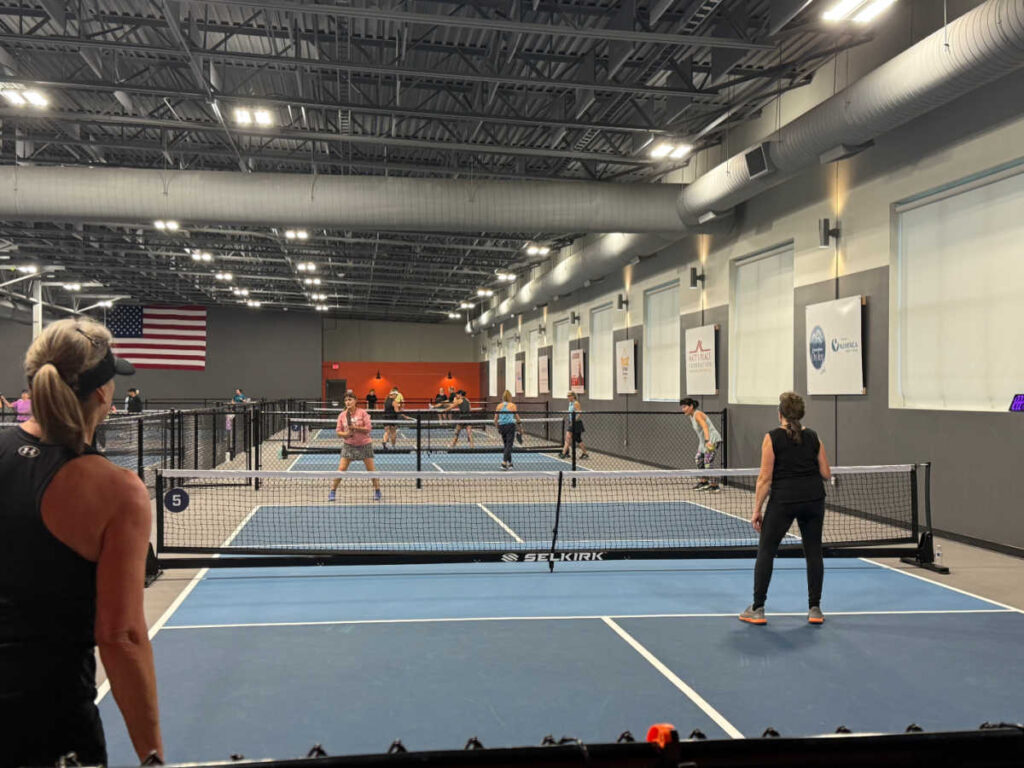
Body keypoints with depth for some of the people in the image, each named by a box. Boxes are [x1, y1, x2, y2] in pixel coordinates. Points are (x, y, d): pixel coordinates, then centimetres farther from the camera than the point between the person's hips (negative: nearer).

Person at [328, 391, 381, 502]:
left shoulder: (362, 413, -9)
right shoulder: (342, 415, -1)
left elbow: (368, 428, -12)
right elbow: (338, 431, 2)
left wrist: (355, 427, -23)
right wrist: (345, 434, -18)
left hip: (364, 444, -2)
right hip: (348, 445, 2)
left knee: (371, 469, 2)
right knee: (341, 469, -5)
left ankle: (377, 491, 17)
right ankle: (332, 491, 4)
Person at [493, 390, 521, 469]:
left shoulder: (499, 406, 6)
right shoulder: (512, 405, -2)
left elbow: (495, 419, 5)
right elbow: (517, 418, 1)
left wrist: (498, 428, 18)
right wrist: (520, 425, 17)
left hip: (501, 426, 4)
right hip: (510, 425, -4)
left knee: (506, 445, 17)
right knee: (509, 446, -4)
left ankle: (509, 463, 22)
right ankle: (504, 463, -16)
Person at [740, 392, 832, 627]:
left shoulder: (772, 438, -5)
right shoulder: (813, 437, 6)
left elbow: (765, 478, -8)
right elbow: (826, 474, 7)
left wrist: (757, 509, -2)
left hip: (783, 500, -4)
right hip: (814, 499, 4)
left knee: (766, 551, 7)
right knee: (814, 551, 12)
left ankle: (757, 610, 9)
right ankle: (815, 609, 17)